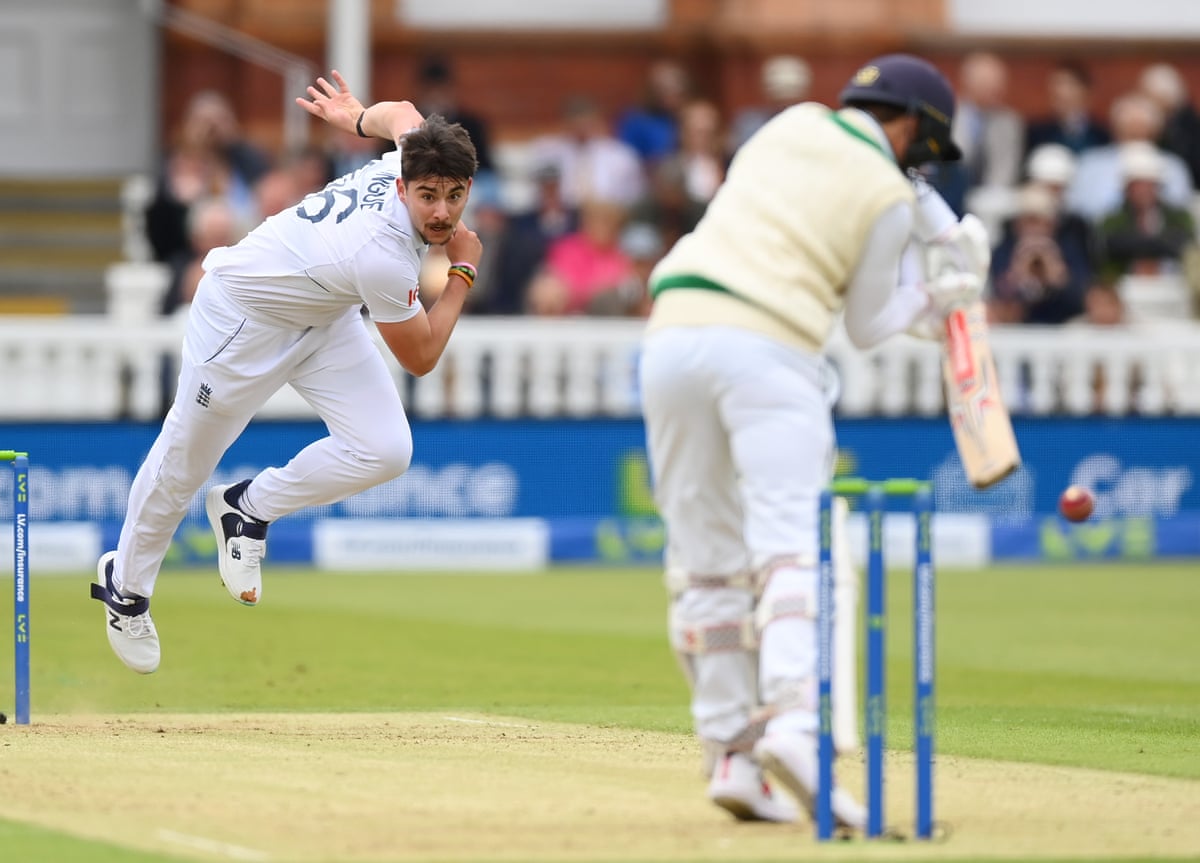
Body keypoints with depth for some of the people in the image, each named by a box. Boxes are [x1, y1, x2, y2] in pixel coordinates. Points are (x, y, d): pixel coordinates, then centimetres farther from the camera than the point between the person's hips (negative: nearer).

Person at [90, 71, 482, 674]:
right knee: (185, 459, 9)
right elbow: (420, 357, -24)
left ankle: (248, 511, 14)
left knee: (385, 450, -9)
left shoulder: (417, 152, -20)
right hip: (244, 313, -8)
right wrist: (462, 272, -16)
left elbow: (402, 113, 7)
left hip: (323, 318, 8)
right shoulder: (381, 255, -41)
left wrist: (357, 118, 29)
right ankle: (125, 585, 34)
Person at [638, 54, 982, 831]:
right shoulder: (891, 197, 4)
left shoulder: (792, 124, 17)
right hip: (769, 350, -5)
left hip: (674, 331, 5)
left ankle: (730, 754, 4)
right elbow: (867, 325, 11)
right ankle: (793, 723, -35)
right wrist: (932, 298, 28)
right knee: (791, 548, -13)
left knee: (706, 561, 8)